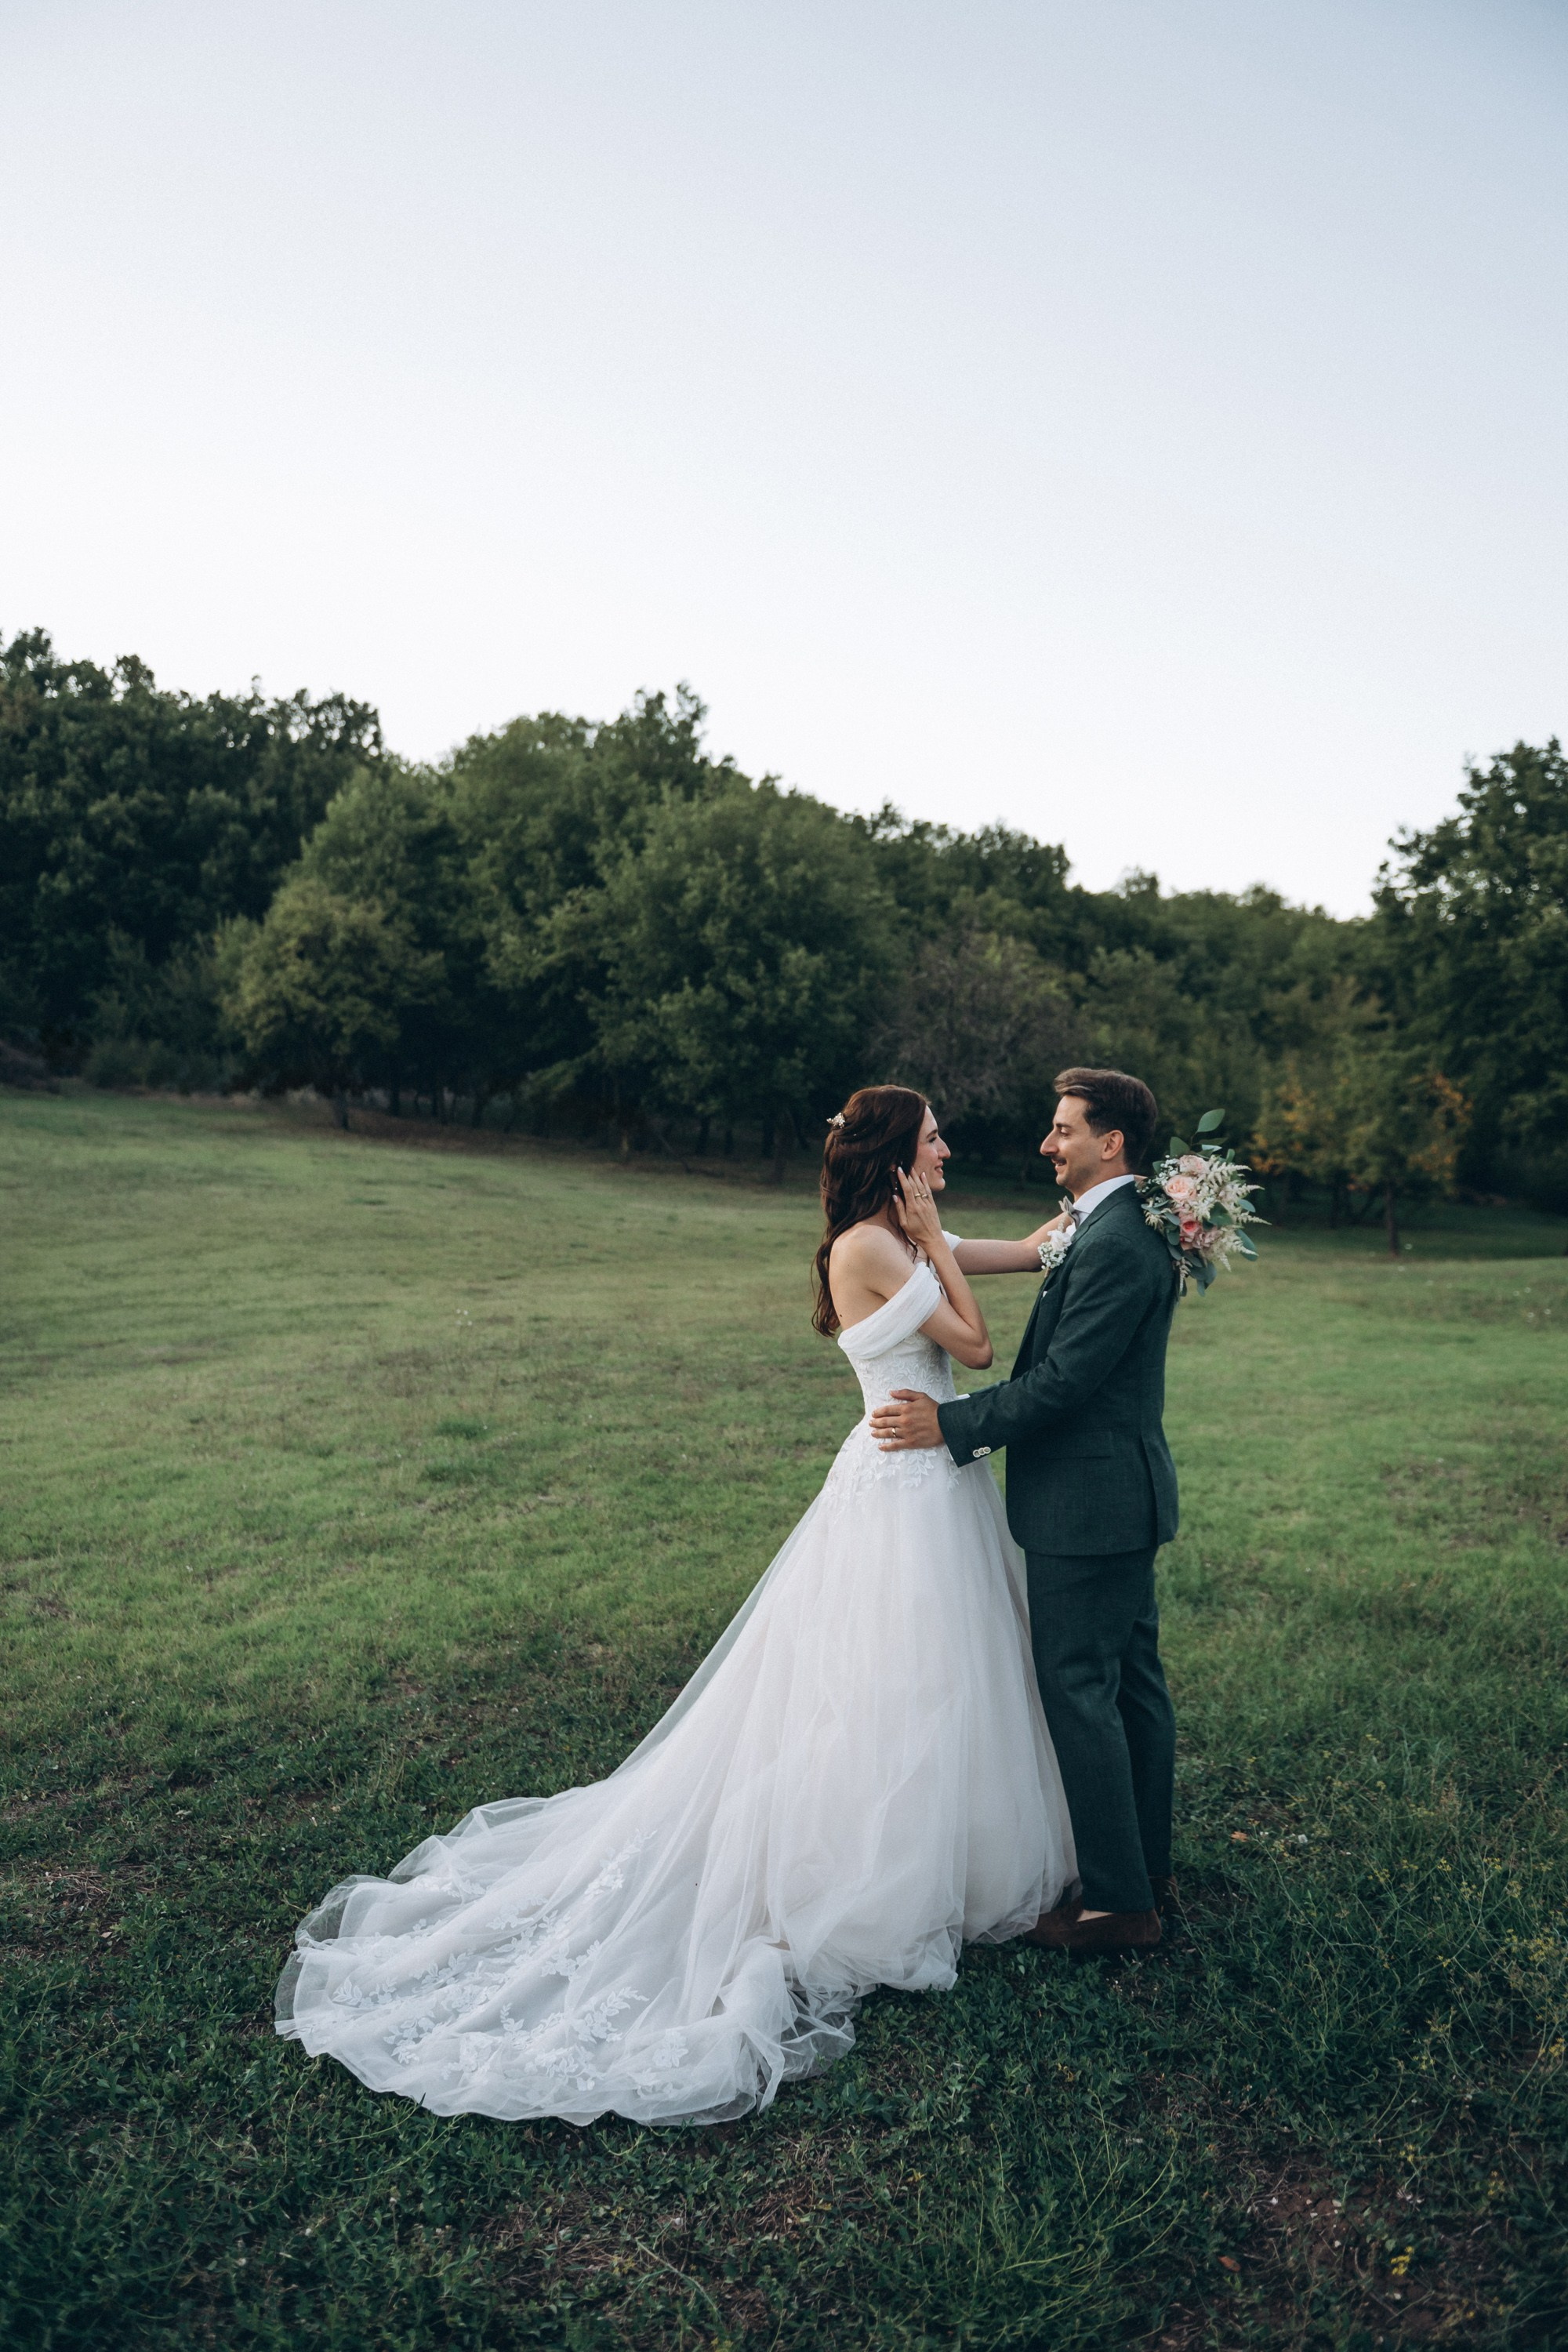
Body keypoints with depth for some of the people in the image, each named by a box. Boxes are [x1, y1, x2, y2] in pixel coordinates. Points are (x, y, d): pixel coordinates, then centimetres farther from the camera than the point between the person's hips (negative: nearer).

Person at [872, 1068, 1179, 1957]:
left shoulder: (1114, 1244, -21)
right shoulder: (1133, 1230, 12)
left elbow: (1062, 1380, -23)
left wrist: (951, 1424, -15)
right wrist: (973, 1423, 13)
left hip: (1088, 1505, -11)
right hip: (1122, 1492, 11)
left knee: (1079, 1694, -1)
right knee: (1133, 1682, 17)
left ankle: (1120, 1901, 11)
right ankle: (1149, 1869, 31)